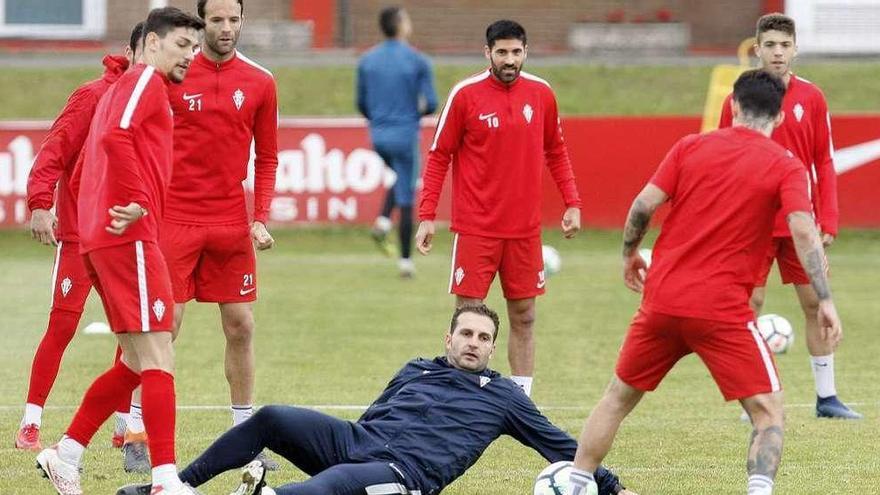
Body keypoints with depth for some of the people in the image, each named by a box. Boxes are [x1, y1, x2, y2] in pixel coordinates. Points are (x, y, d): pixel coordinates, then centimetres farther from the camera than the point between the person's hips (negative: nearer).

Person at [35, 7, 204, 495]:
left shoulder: (123, 86, 25)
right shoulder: (146, 80, -5)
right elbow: (116, 137, -23)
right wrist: (139, 203, -20)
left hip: (99, 237, 10)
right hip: (129, 236, -10)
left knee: (137, 362, 15)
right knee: (157, 359, -11)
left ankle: (66, 454, 17)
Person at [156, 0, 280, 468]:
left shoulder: (260, 83, 4)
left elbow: (267, 158, 9)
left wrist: (261, 218, -1)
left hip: (232, 223, 2)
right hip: (175, 217, -2)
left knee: (240, 327, 5)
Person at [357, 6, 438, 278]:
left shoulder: (367, 61, 2)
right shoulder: (418, 61, -10)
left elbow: (362, 104, 8)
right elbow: (431, 104, -10)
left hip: (378, 136, 5)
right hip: (406, 136, -5)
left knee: (401, 178, 31)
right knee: (406, 199, 3)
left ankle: (383, 222, 8)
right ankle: (406, 261, 5)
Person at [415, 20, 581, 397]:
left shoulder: (541, 94, 4)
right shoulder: (465, 95, -6)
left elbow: (556, 153, 15)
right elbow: (439, 157, -2)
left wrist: (572, 203, 6)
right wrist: (426, 217, -7)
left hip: (525, 229, 3)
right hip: (475, 228, -3)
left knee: (524, 317, 7)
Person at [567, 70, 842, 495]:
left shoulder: (691, 147, 6)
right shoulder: (786, 167, -1)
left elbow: (643, 206, 3)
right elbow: (804, 231, -14)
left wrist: (629, 255, 20)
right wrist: (825, 301, -16)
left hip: (662, 298, 3)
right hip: (722, 310, -3)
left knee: (618, 398, 20)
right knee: (769, 412, 0)